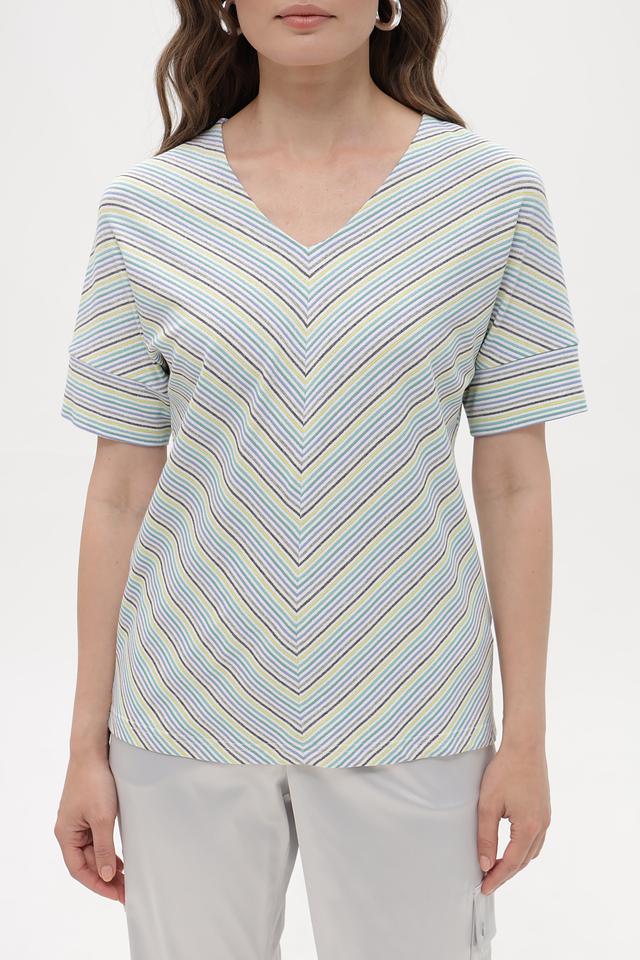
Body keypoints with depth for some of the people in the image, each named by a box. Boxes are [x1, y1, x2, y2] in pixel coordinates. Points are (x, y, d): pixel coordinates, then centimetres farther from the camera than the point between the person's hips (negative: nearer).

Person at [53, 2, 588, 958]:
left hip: (408, 721, 0)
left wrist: (526, 734, 0)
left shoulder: (494, 192, -4)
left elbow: (515, 483, -1)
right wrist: (88, 743, 3)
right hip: (189, 714, 1)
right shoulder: (146, 207, -2)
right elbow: (120, 492, 1)